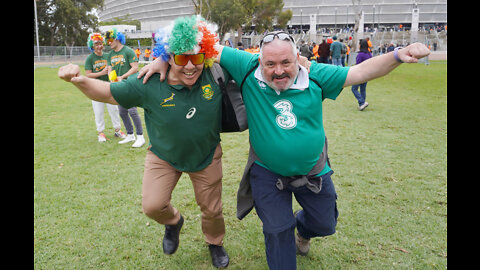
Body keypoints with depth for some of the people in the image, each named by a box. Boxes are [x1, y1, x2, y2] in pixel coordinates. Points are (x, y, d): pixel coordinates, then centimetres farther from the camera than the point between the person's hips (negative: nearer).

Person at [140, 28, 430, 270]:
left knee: (325, 224, 21)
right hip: (268, 173, -2)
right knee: (277, 231, 10)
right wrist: (163, 59, -16)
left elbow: (361, 72, -11)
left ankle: (302, 229, 58)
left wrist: (397, 56, -26)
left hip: (313, 171, 3)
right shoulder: (248, 68, -18)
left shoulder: (315, 75, -14)